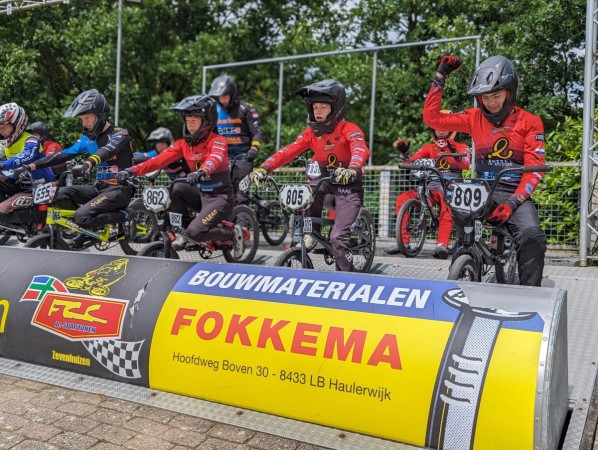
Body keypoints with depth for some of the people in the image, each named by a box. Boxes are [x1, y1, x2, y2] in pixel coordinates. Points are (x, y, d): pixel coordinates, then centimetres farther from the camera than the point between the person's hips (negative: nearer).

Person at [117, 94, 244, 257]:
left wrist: (201, 172, -59)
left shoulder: (217, 141, -15)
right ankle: (182, 229, -4)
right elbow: (159, 159, -9)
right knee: (177, 188, -22)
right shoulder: (183, 144, 2)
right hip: (201, 194, 6)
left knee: (195, 232, -23)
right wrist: (131, 170, -24)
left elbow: (215, 158, -37)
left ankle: (233, 233, 2)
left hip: (220, 197, -6)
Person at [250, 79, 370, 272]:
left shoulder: (349, 130, -18)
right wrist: (264, 168, -32)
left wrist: (352, 169, -60)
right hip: (325, 179, 5)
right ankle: (309, 232, -4)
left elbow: (361, 150, -38)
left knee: (338, 238, -17)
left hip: (348, 185, -5)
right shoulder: (311, 133, -4)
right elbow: (288, 151, -16)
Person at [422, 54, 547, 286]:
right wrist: (440, 77, 0)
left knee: (532, 235, -30)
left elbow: (534, 169, -6)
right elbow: (431, 117, 2)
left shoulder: (530, 122, 0)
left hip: (516, 193, -2)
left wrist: (513, 202, -18)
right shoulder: (474, 117, 7)